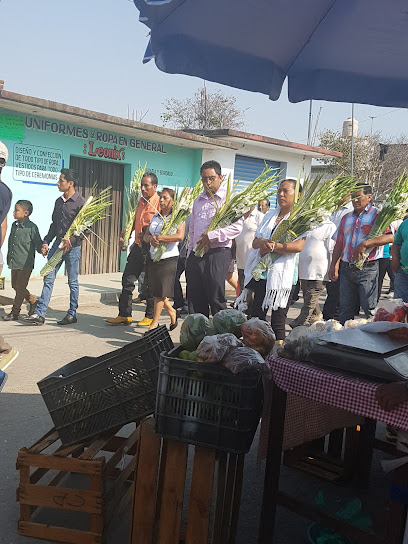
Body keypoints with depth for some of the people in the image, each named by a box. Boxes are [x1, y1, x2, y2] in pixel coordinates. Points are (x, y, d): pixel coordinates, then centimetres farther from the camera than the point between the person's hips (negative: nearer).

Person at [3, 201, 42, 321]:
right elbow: (10, 242, 18)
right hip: (14, 263, 8)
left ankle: (14, 313, 6)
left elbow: (38, 243, -8)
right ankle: (33, 301, 31)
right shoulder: (14, 225, 10)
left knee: (20, 287, -3)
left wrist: (42, 249, -29)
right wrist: (9, 258, 19)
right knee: (15, 286, 13)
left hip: (25, 263, -7)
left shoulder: (31, 227, -11)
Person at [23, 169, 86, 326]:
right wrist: (46, 242, 12)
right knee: (48, 278, 2)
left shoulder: (81, 202, -8)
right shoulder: (59, 201, 13)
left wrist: (71, 241, -20)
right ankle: (40, 314, 3)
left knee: (72, 281, 4)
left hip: (72, 246, -6)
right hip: (57, 244, 7)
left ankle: (72, 314, 15)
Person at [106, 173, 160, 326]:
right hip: (137, 247, 8)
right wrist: (123, 236, 14)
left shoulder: (159, 203, -10)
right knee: (128, 279, 7)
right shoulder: (140, 202, 14)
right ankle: (124, 315, 15)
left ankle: (150, 317, 15)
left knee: (151, 284, 3)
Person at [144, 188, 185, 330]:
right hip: (153, 258, 6)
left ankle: (154, 323, 3)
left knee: (161, 292, -6)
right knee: (156, 291, 9)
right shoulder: (155, 217, 15)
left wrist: (159, 237, -18)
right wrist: (151, 239, -12)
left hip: (169, 258, -6)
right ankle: (172, 312, 32)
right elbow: (146, 235, 12)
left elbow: (180, 236, -19)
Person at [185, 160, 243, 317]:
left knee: (216, 298, -5)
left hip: (217, 253, -6)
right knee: (195, 299, 7)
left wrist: (212, 236, -17)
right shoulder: (198, 201, 19)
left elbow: (237, 227, -13)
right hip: (196, 255, 6)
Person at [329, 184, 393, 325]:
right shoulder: (346, 218, 15)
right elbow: (339, 243, 19)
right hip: (346, 268, 5)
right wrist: (333, 264, 11)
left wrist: (365, 243, -25)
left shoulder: (377, 215, -3)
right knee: (345, 308, 11)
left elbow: (391, 236, -19)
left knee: (369, 308, -2)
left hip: (367, 269, -5)